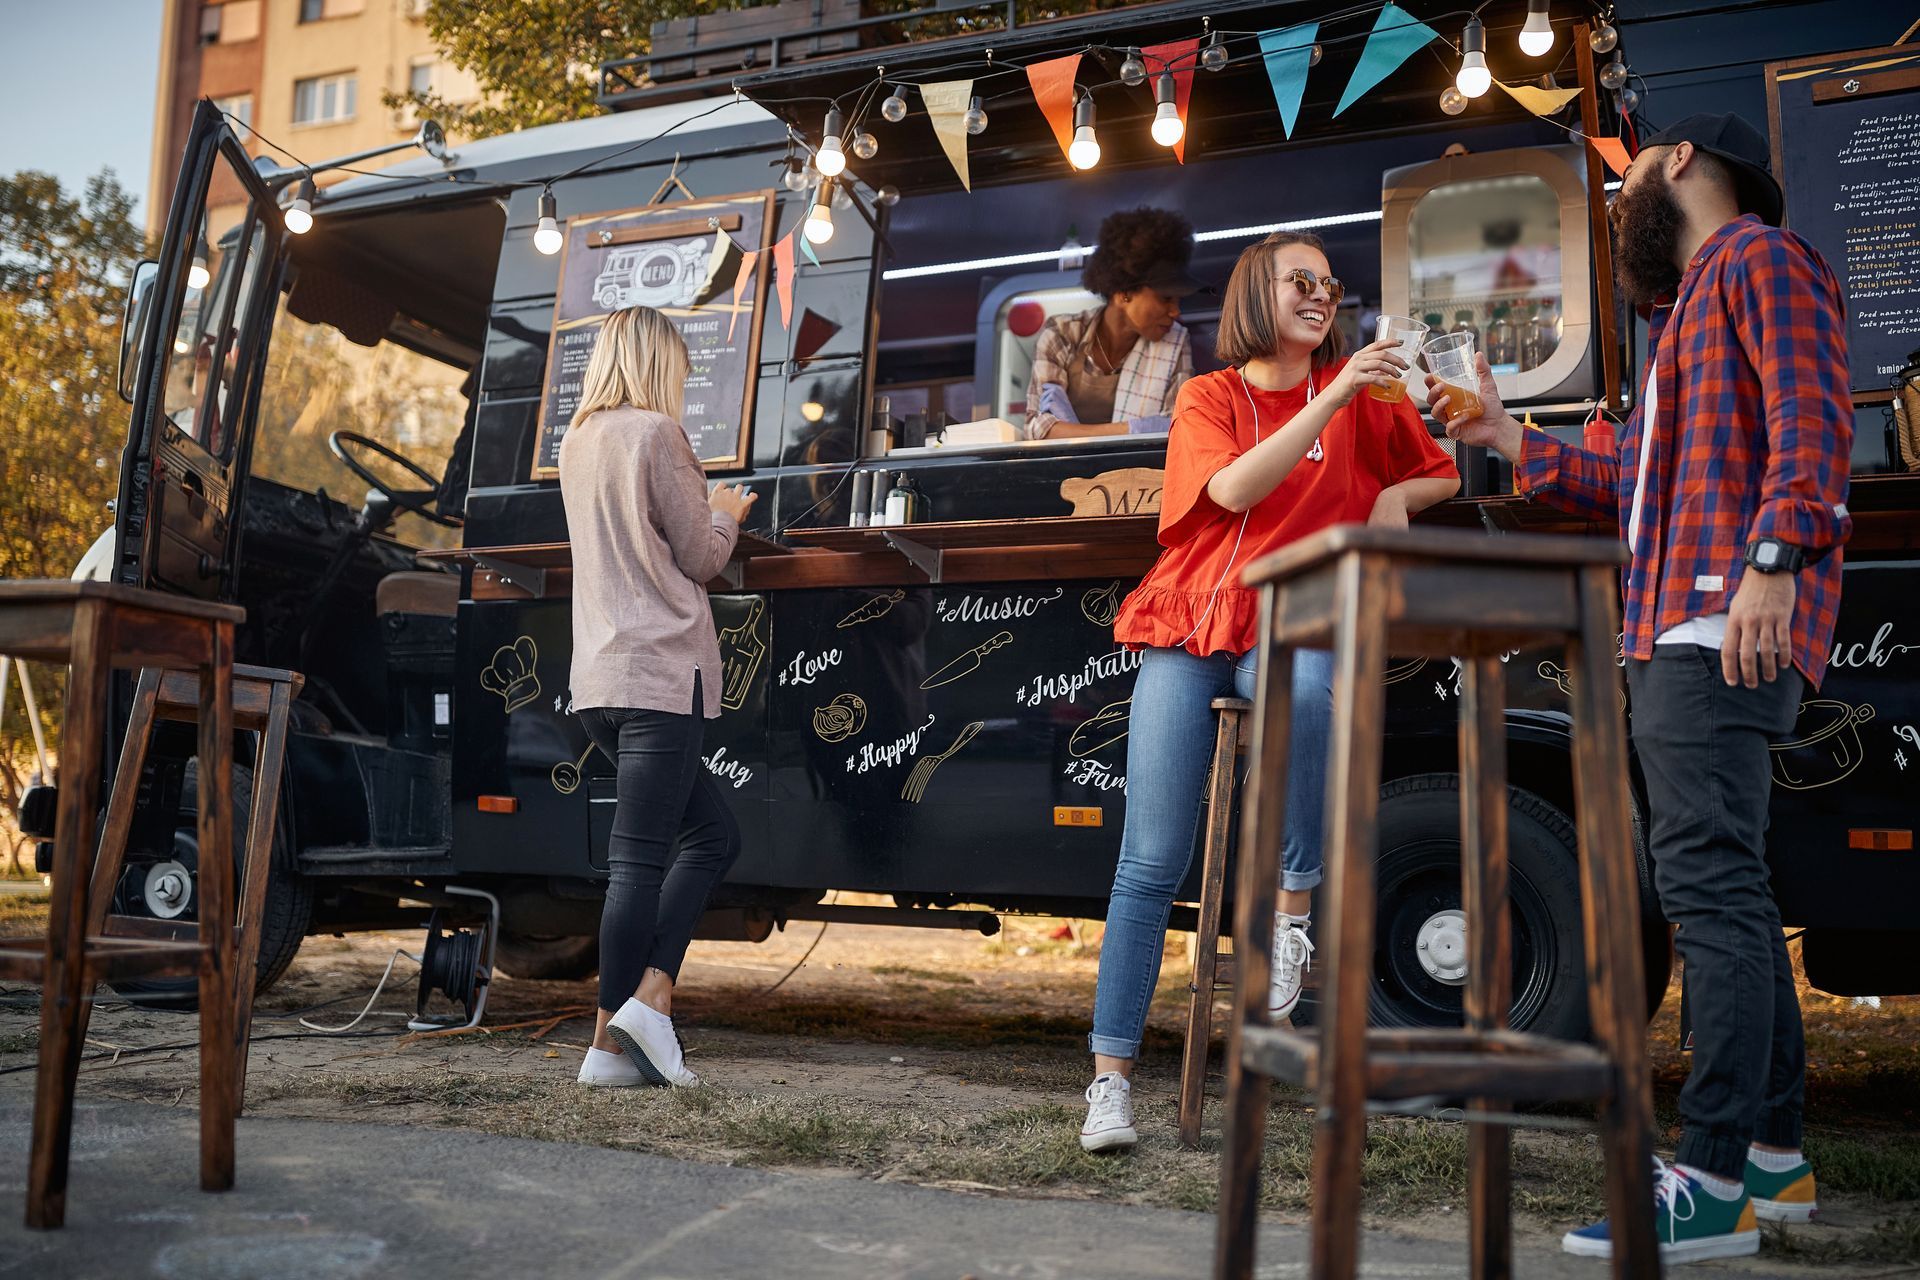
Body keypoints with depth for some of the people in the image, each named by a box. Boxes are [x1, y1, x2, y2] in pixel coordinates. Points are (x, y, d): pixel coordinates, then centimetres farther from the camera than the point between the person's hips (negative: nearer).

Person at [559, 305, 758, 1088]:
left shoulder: (577, 442, 17)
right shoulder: (657, 434, -7)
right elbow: (700, 560, -5)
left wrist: (702, 511, 31)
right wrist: (724, 515, 14)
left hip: (599, 678, 9)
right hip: (659, 671, -8)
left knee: (713, 834, 15)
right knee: (640, 859, -5)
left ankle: (651, 992, 7)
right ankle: (612, 1043, -1)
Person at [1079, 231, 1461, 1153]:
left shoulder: (1360, 395, 14)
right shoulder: (1208, 397, 8)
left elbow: (1440, 474, 26)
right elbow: (1234, 489, -13)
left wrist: (1395, 497, 4)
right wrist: (1333, 399, -20)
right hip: (1190, 629, 0)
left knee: (1306, 691, -40)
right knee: (1151, 863, -9)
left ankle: (1293, 905, -21)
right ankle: (1111, 1077, -2)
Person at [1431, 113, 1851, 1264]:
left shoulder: (1762, 260, 1)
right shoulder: (1692, 304, 31)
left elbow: (1814, 417, -16)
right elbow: (1637, 486, 32)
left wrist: (1774, 559, -28)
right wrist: (1514, 442, 29)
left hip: (1729, 627, -11)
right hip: (1678, 631, 11)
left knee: (1709, 881, -16)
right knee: (1727, 887, 11)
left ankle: (1713, 1188, -15)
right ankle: (1774, 1152, 20)